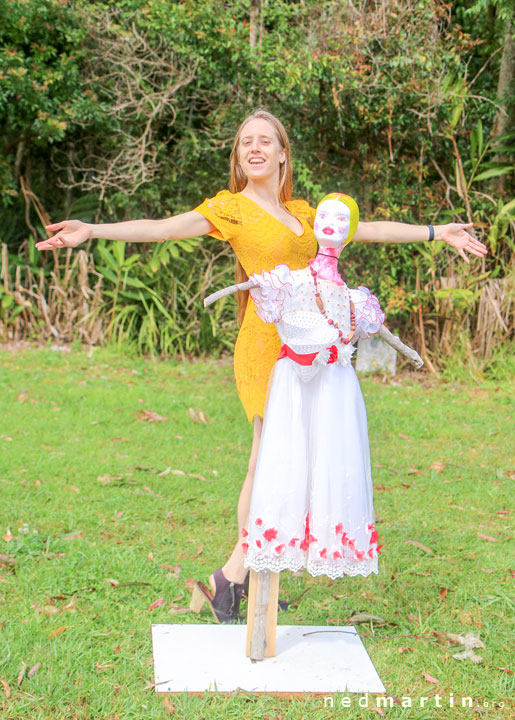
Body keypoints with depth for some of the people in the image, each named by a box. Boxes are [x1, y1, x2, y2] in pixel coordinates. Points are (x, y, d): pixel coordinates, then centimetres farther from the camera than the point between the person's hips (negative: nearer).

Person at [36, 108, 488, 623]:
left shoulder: (299, 211, 19)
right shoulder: (229, 207, 0)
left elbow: (367, 229, 27)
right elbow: (162, 227, -13)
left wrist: (436, 232, 31)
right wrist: (92, 231, -28)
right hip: (269, 343, -6)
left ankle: (252, 575, 18)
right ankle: (232, 574, 4)